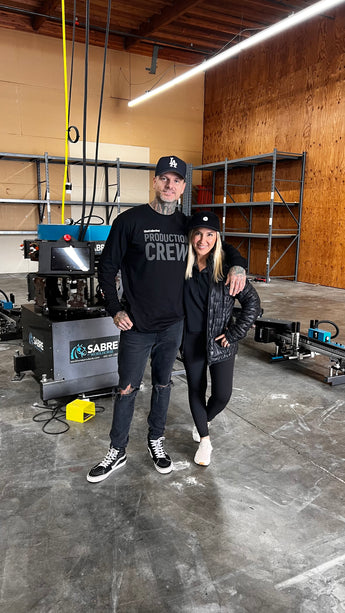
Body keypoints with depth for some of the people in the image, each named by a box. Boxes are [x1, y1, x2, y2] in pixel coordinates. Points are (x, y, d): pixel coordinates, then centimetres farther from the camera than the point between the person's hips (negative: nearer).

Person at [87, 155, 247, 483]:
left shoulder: (187, 224, 5)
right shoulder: (130, 220, -7)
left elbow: (221, 245, 17)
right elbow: (107, 267, -4)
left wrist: (238, 266, -4)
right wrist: (116, 310, -10)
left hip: (173, 324, 4)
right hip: (137, 326, -3)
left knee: (163, 384, 17)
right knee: (127, 388, 7)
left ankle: (156, 440, 36)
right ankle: (117, 451, 25)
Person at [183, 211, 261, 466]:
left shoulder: (226, 268, -12)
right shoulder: (183, 266, -5)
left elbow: (252, 302, -9)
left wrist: (234, 334, -11)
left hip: (220, 341, -2)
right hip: (192, 340, 2)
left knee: (222, 394, 0)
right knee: (196, 390, 12)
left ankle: (205, 420, 36)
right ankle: (204, 440, 33)